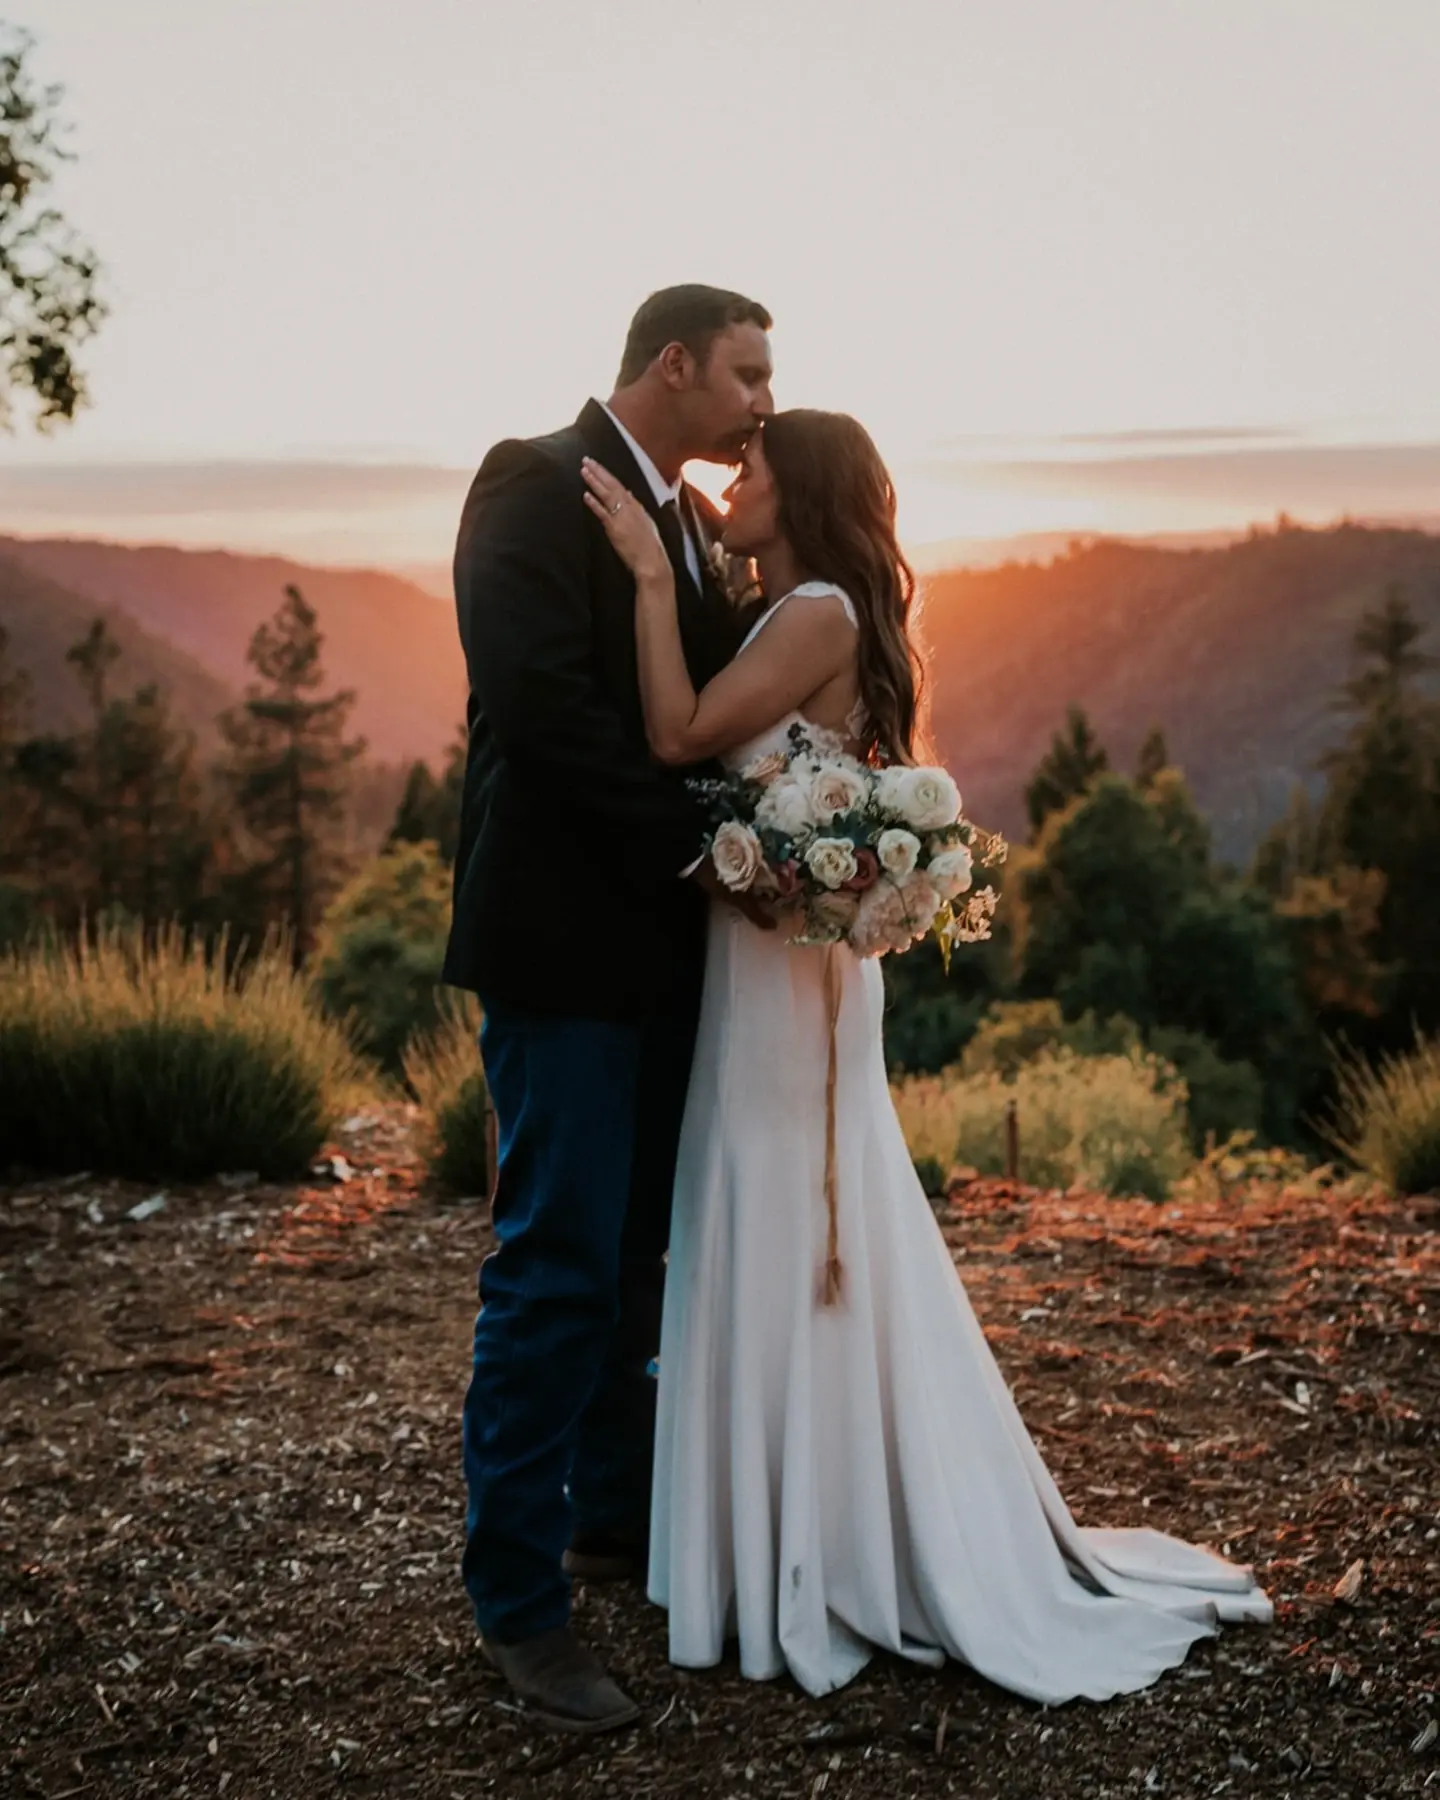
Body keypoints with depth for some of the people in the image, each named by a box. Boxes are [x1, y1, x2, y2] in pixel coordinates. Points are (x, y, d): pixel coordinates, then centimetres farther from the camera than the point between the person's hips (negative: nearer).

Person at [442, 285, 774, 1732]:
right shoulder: (536, 484, -10)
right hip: (564, 935, -9)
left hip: (664, 936, 9)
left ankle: (614, 1512, 33)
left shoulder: (691, 520, 16)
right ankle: (517, 1600, 9)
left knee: (642, 1250, 17)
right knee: (558, 1268, -4)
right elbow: (540, 698, -21)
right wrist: (693, 840, -18)